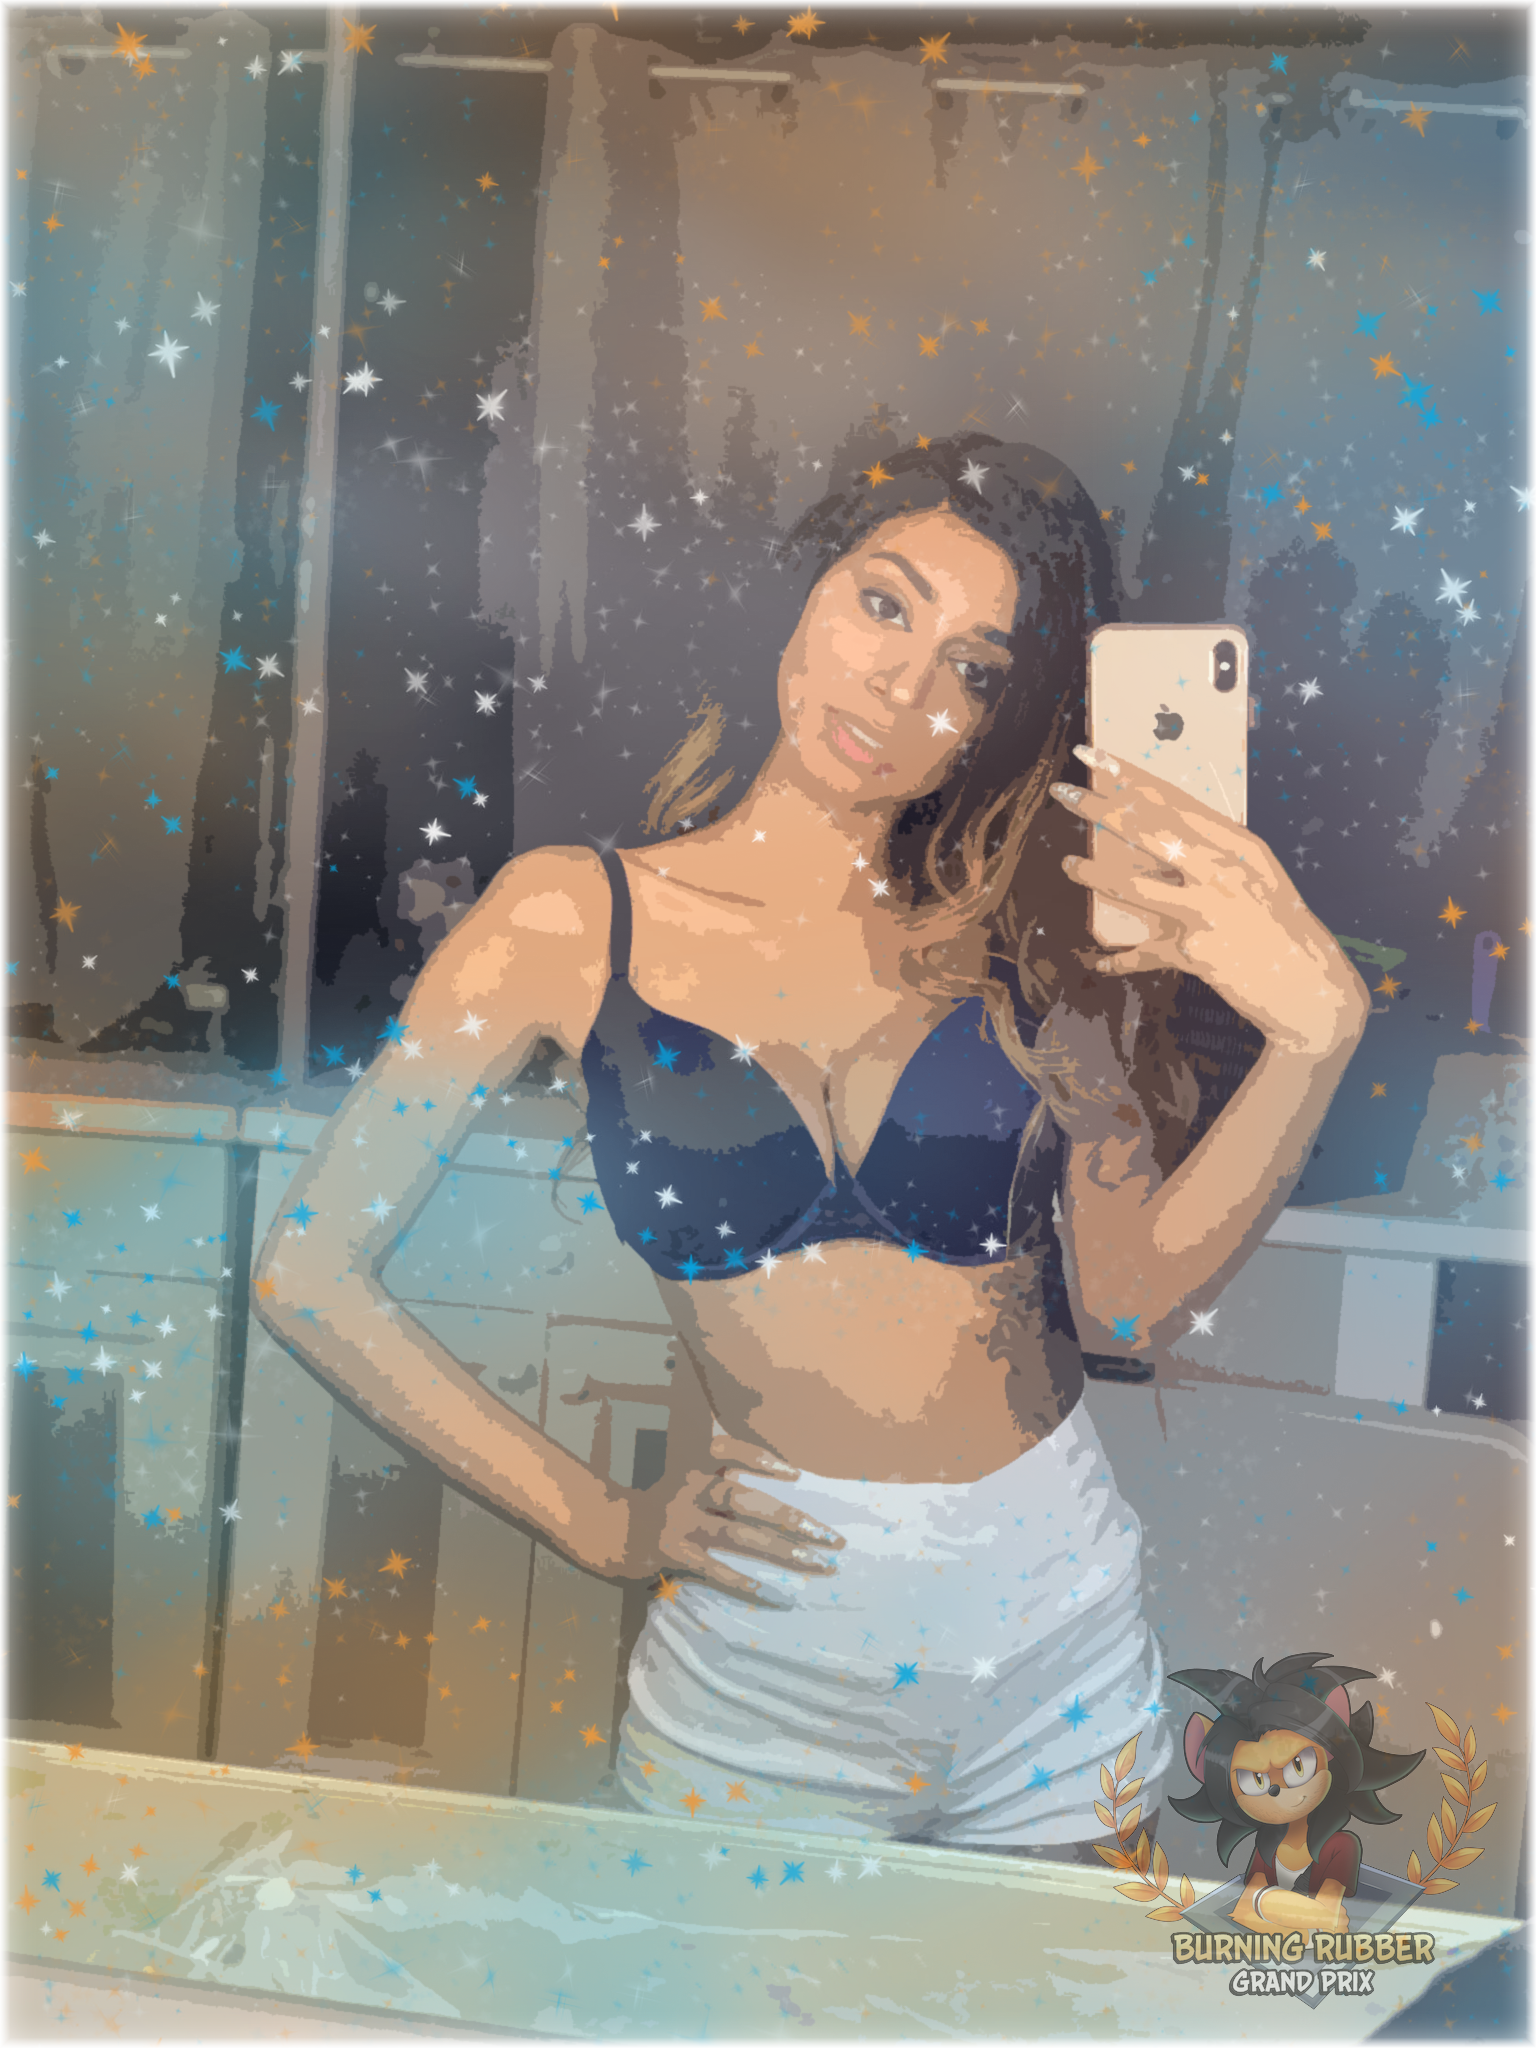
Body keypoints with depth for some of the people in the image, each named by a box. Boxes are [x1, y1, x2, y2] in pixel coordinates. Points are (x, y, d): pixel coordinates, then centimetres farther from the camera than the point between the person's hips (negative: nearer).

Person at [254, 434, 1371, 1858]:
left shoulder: (1021, 932, 0)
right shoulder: (579, 921, -8)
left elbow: (1129, 1295, -8)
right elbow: (308, 1276, -6)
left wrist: (1315, 1031, -21)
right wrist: (596, 1524, -4)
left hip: (1059, 1642, 3)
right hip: (760, 1642, -2)